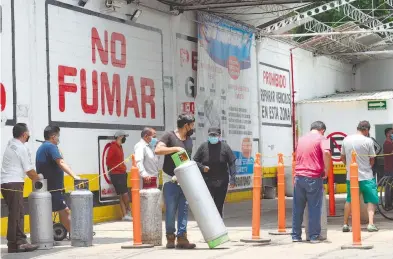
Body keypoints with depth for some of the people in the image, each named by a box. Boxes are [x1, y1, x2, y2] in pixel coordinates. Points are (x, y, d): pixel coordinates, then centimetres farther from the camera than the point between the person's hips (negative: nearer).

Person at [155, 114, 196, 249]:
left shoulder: (189, 140, 14)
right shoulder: (169, 136, -6)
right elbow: (158, 150, -20)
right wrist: (175, 148, -24)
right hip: (170, 180, -5)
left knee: (184, 209, 0)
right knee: (171, 210, 0)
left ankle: (182, 237, 2)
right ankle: (170, 237, 11)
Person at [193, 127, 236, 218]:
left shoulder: (225, 147, 0)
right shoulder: (203, 147, 1)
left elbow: (232, 164, -2)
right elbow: (195, 161, 8)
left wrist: (232, 179, -11)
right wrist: (202, 167, -12)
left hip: (221, 182, 1)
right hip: (206, 182, -1)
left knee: (219, 207, 9)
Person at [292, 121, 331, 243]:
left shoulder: (301, 139, 18)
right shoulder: (321, 138, -1)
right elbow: (326, 152, -20)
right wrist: (326, 170, -10)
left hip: (299, 176, 5)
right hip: (314, 178, -5)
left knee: (297, 208, 10)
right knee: (314, 208, 2)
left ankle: (296, 235, 13)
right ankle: (314, 236, 3)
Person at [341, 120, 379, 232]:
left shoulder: (346, 140, 1)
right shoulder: (368, 141, -11)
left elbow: (342, 157, 11)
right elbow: (372, 160, -3)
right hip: (366, 176, -4)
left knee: (349, 200, 16)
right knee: (371, 200, 7)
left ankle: (345, 224, 18)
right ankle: (371, 224, -5)